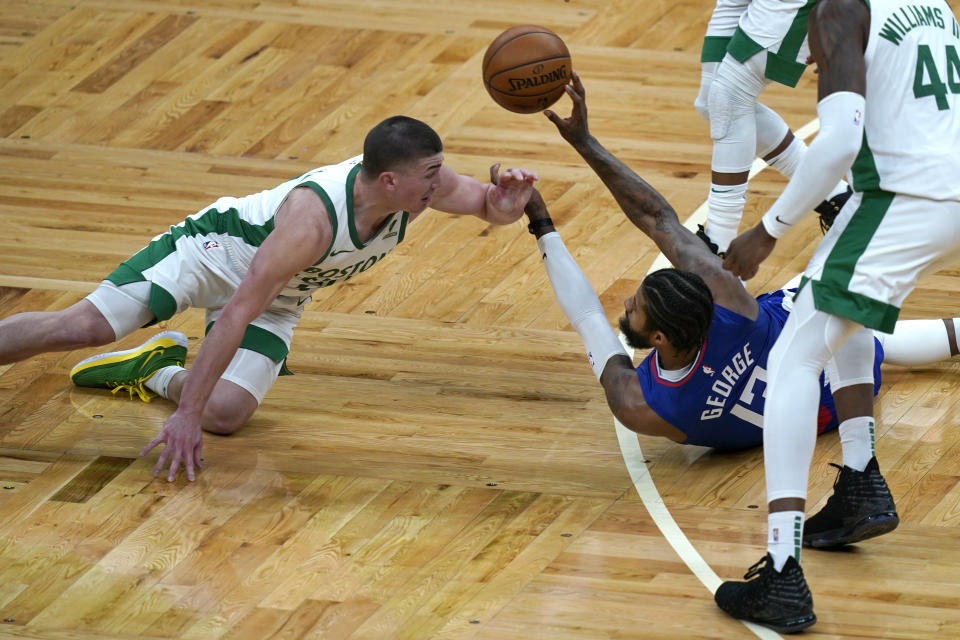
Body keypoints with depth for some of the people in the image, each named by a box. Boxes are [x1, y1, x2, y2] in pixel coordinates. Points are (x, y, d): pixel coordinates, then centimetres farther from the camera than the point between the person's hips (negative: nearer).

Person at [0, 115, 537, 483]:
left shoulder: (423, 182, -23)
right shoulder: (313, 216, -40)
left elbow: (487, 204, -3)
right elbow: (236, 315, -41)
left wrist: (507, 206, -31)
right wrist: (186, 416, -44)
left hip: (279, 299, 6)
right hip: (214, 250, -6)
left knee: (227, 414, -16)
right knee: (80, 327, -20)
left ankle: (158, 372, 15)